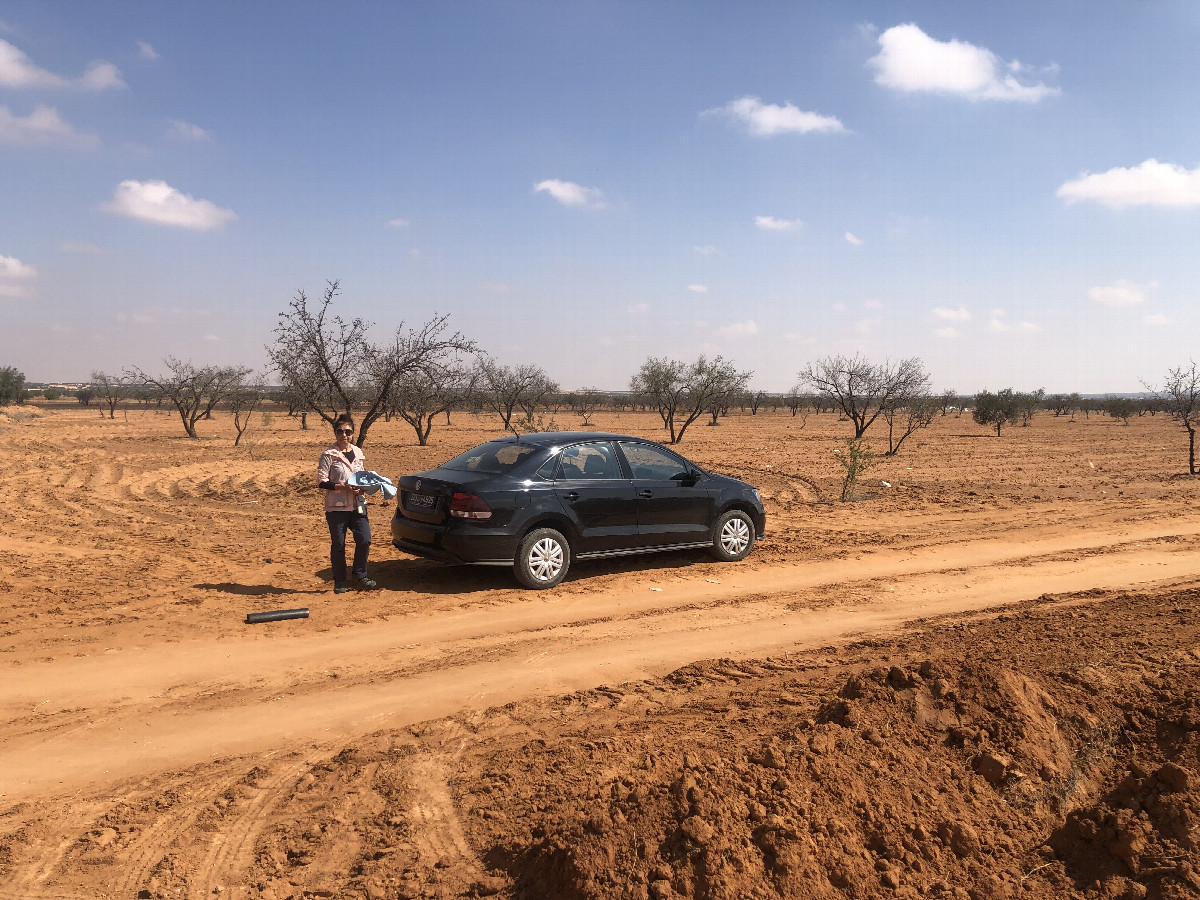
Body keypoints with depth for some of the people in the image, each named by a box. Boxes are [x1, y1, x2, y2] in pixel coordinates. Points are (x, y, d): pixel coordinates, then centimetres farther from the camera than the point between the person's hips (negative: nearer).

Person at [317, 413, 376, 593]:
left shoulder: (358, 452, 11)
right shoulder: (329, 455, -5)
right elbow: (322, 482, -8)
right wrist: (344, 487, -18)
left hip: (358, 505, 4)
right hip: (336, 507, -4)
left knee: (364, 540, -5)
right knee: (338, 545, 2)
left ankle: (359, 575, 14)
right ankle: (339, 582, 15)